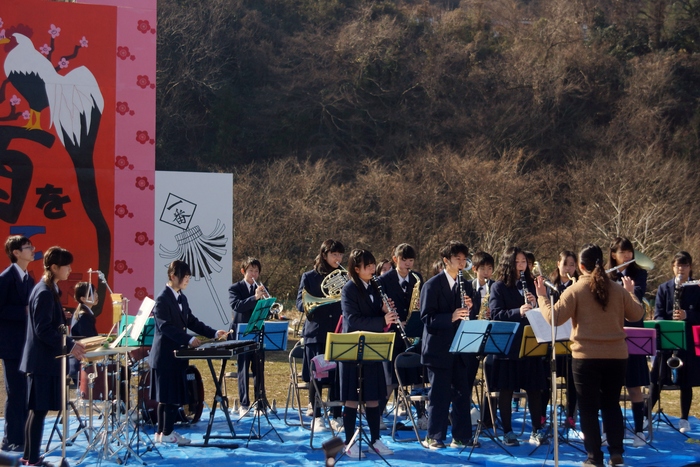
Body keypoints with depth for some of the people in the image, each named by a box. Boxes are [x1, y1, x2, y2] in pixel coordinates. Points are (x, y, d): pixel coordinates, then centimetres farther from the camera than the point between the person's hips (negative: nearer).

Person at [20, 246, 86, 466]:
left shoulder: (50, 290, 13)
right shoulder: (44, 293, -18)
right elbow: (43, 330, -22)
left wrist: (70, 343, 10)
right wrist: (70, 346, -19)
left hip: (44, 359, 10)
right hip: (43, 361, -10)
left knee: (37, 409, 14)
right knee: (39, 409, -5)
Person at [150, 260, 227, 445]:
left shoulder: (182, 298, 13)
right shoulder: (162, 299, -14)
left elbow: (191, 321, 15)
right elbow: (165, 326, -23)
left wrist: (214, 333, 4)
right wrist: (189, 339, -29)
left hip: (177, 354, 9)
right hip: (166, 355, -9)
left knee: (170, 396, 11)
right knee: (170, 396, -6)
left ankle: (162, 432, 16)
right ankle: (167, 433, 0)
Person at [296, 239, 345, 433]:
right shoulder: (309, 277, 4)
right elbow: (301, 304, -2)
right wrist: (322, 300, -20)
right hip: (316, 333, -2)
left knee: (338, 376, -1)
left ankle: (337, 417, 8)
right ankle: (316, 418, 11)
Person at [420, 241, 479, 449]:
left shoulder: (466, 285, 12)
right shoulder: (432, 285, -6)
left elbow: (473, 317, 14)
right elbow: (427, 317, -13)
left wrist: (470, 308, -9)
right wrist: (451, 317, -27)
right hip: (439, 349, -5)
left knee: (463, 393, 8)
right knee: (439, 394, -1)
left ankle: (462, 436, 16)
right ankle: (434, 437, 8)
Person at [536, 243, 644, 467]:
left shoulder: (575, 290, -9)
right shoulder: (618, 290, 0)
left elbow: (554, 318, -12)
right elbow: (637, 315, 10)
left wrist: (541, 297, 2)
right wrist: (631, 293, 25)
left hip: (587, 356, -3)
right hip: (616, 356, 3)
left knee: (589, 407, 5)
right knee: (612, 404, 16)